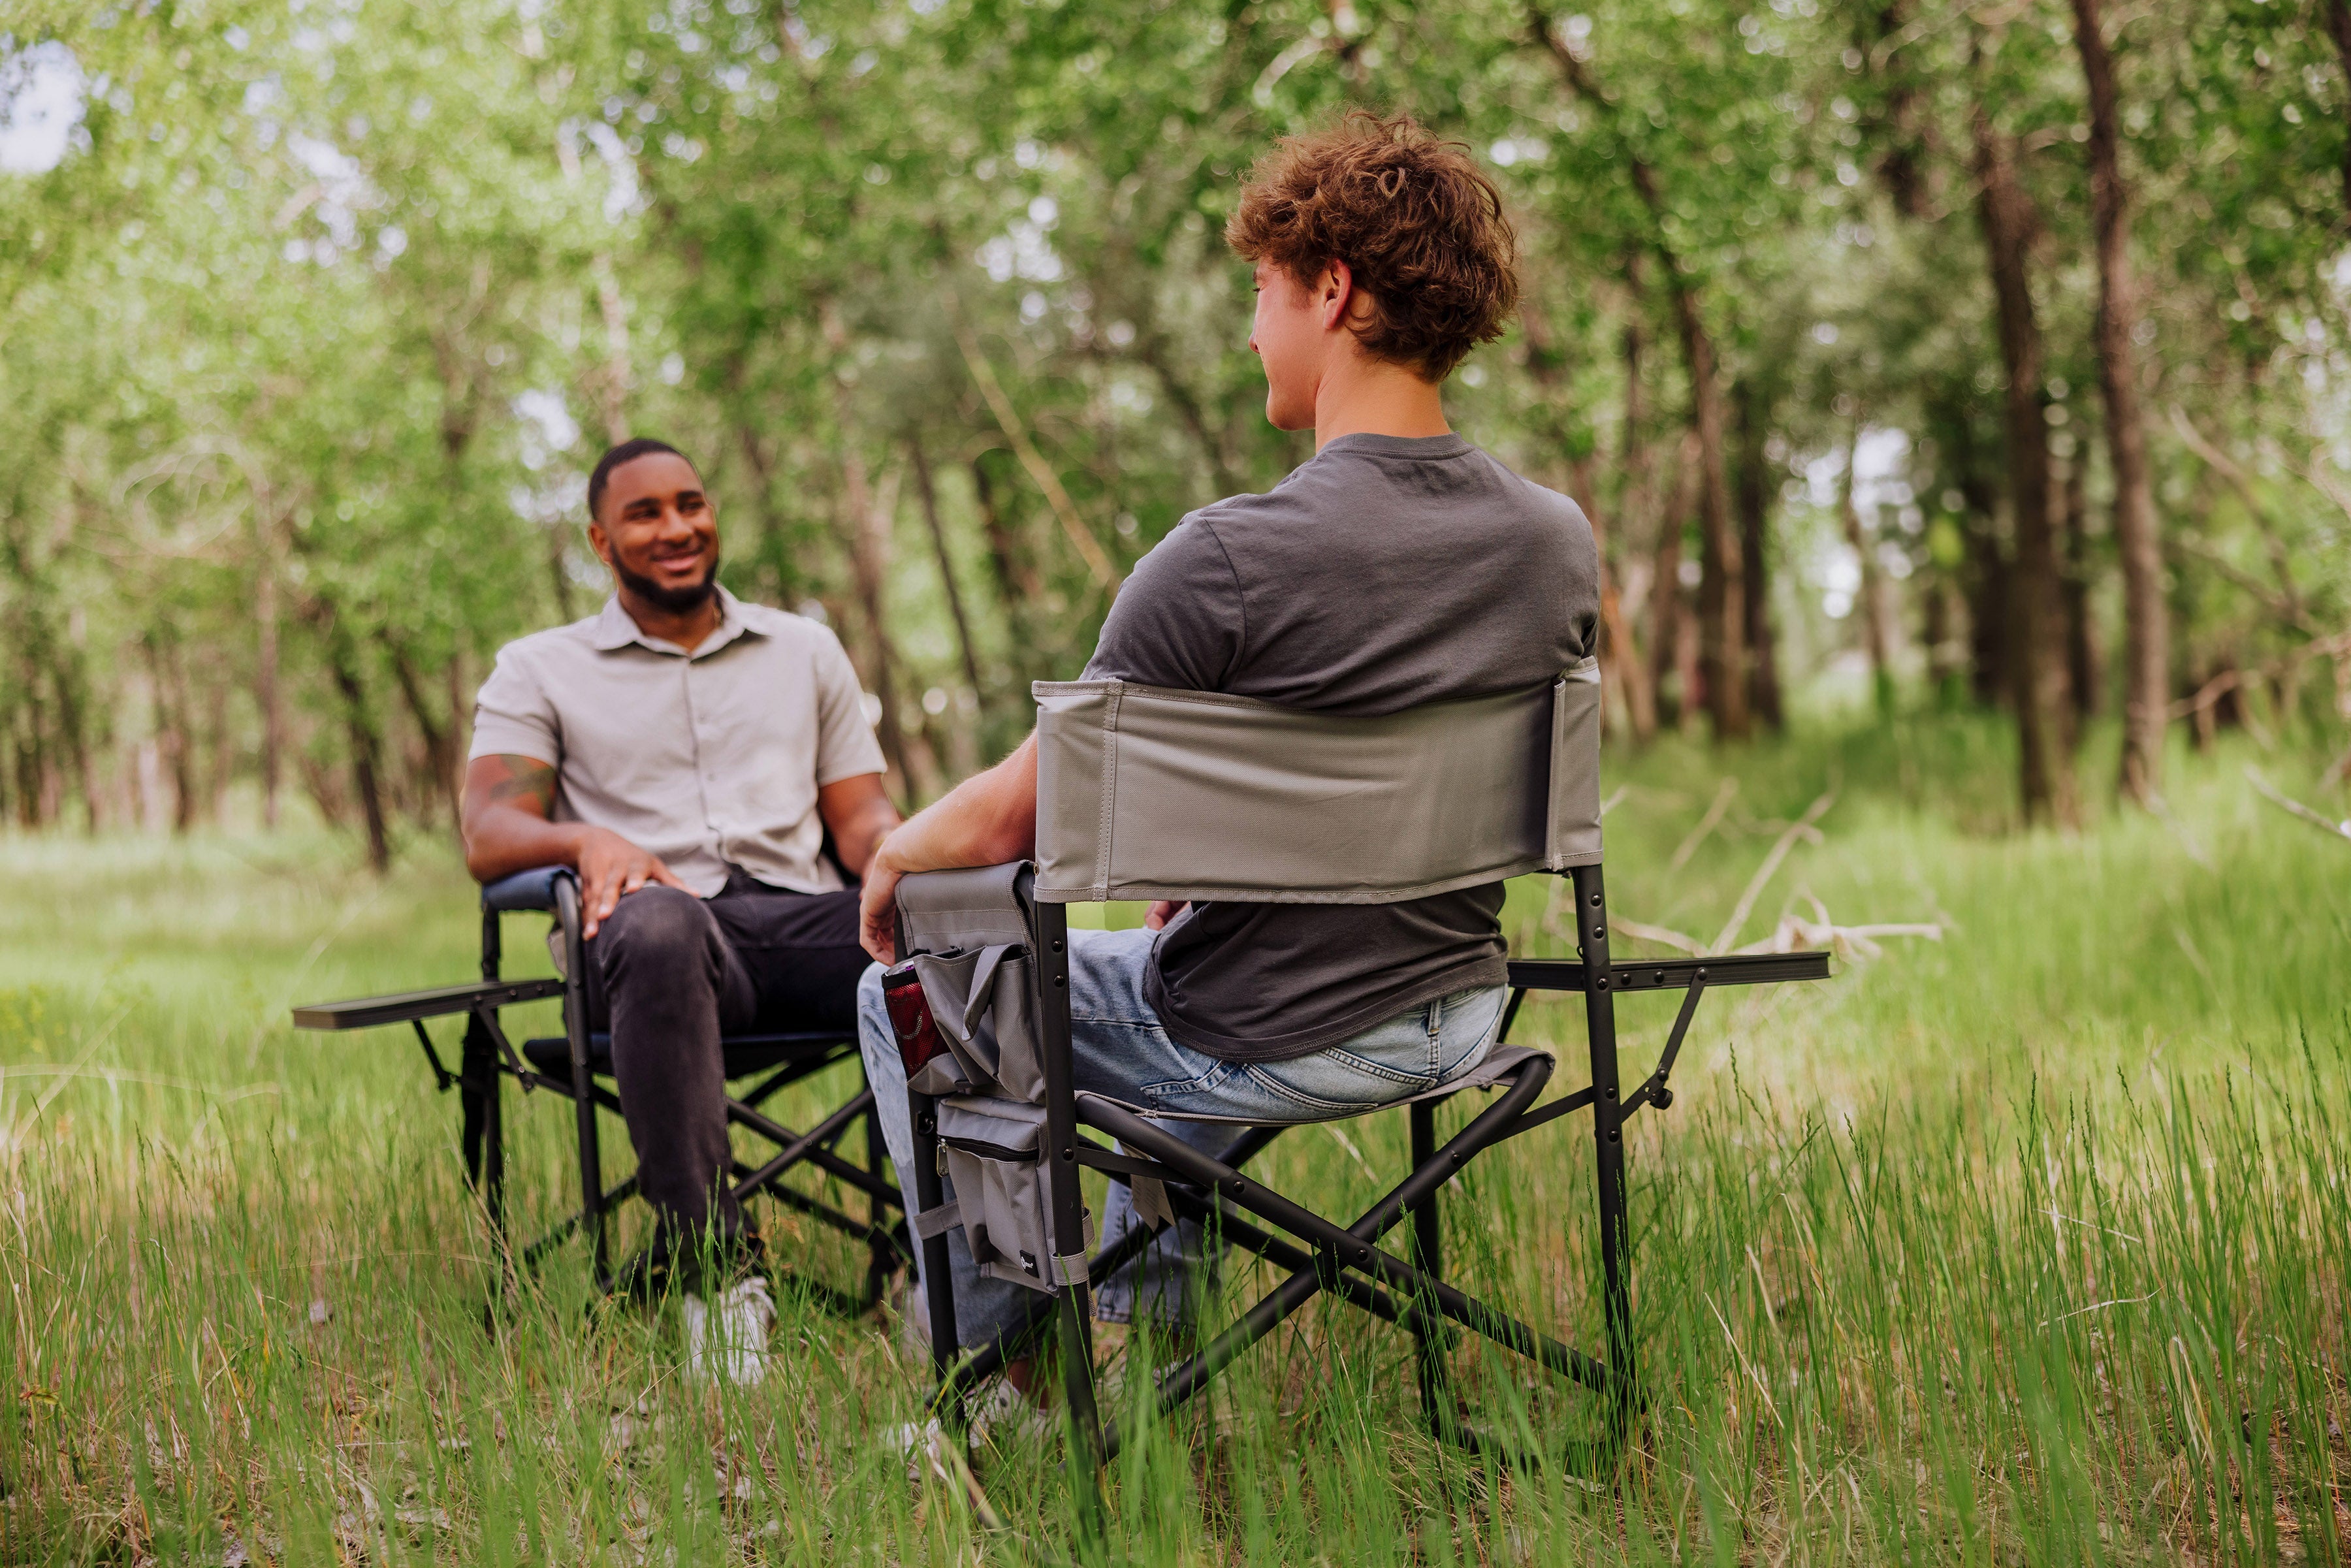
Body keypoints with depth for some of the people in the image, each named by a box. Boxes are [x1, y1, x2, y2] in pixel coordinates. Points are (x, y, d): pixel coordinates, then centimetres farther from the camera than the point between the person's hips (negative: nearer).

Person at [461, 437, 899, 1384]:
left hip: (804, 917, 2)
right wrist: (590, 841, -19)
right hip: (665, 929, -2)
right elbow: (488, 839, 5)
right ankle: (711, 1265, -44)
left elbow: (863, 820, 19)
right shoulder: (538, 672, 19)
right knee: (658, 924, -43)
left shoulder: (806, 650, 27)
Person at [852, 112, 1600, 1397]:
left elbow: (1010, 818, -16)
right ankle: (1142, 1327, 49)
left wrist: (892, 861, 6)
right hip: (1456, 1020, 7)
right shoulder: (1561, 544, -6)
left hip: (1271, 1048, -6)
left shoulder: (1227, 560, -26)